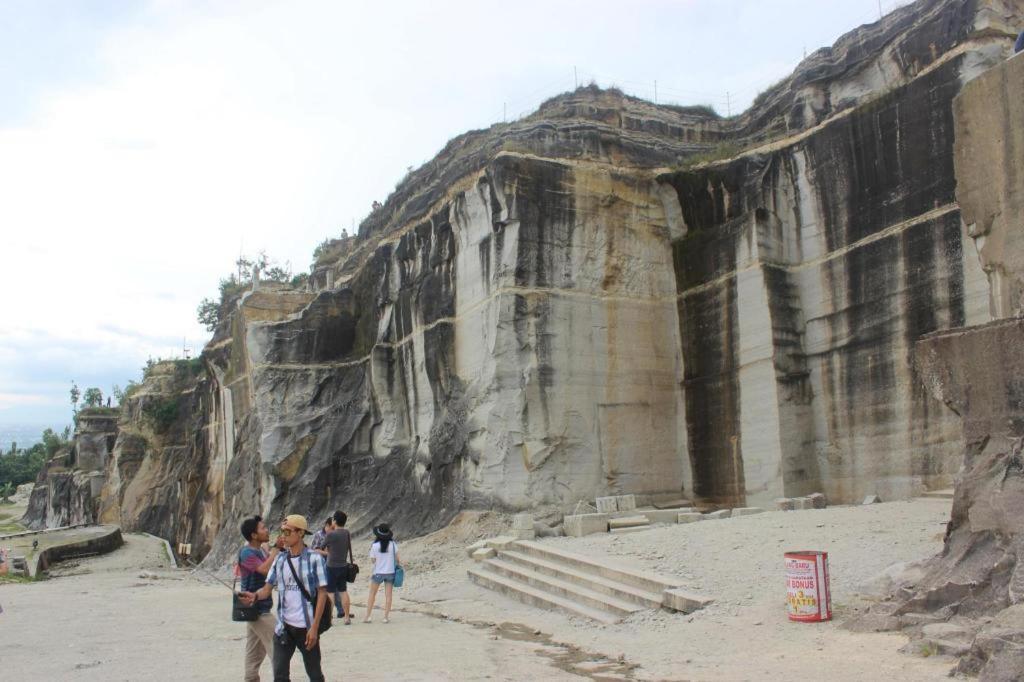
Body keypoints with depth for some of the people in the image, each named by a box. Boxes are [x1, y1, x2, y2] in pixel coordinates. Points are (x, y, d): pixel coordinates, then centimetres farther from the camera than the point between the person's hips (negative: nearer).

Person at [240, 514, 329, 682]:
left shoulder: (314, 559, -9)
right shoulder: (280, 559, 6)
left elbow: (322, 593, -9)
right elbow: (268, 588, 5)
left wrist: (314, 627, -13)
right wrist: (255, 596, -19)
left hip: (306, 627, -4)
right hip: (283, 627, 4)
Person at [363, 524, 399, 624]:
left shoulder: (374, 546, -12)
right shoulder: (393, 544, -10)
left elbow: (373, 560, -7)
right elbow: (397, 558, -4)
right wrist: (398, 563, 14)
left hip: (378, 573, -1)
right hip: (390, 572, 1)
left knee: (372, 594, 13)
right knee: (388, 595, 7)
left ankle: (368, 616, 12)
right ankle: (386, 617, 6)